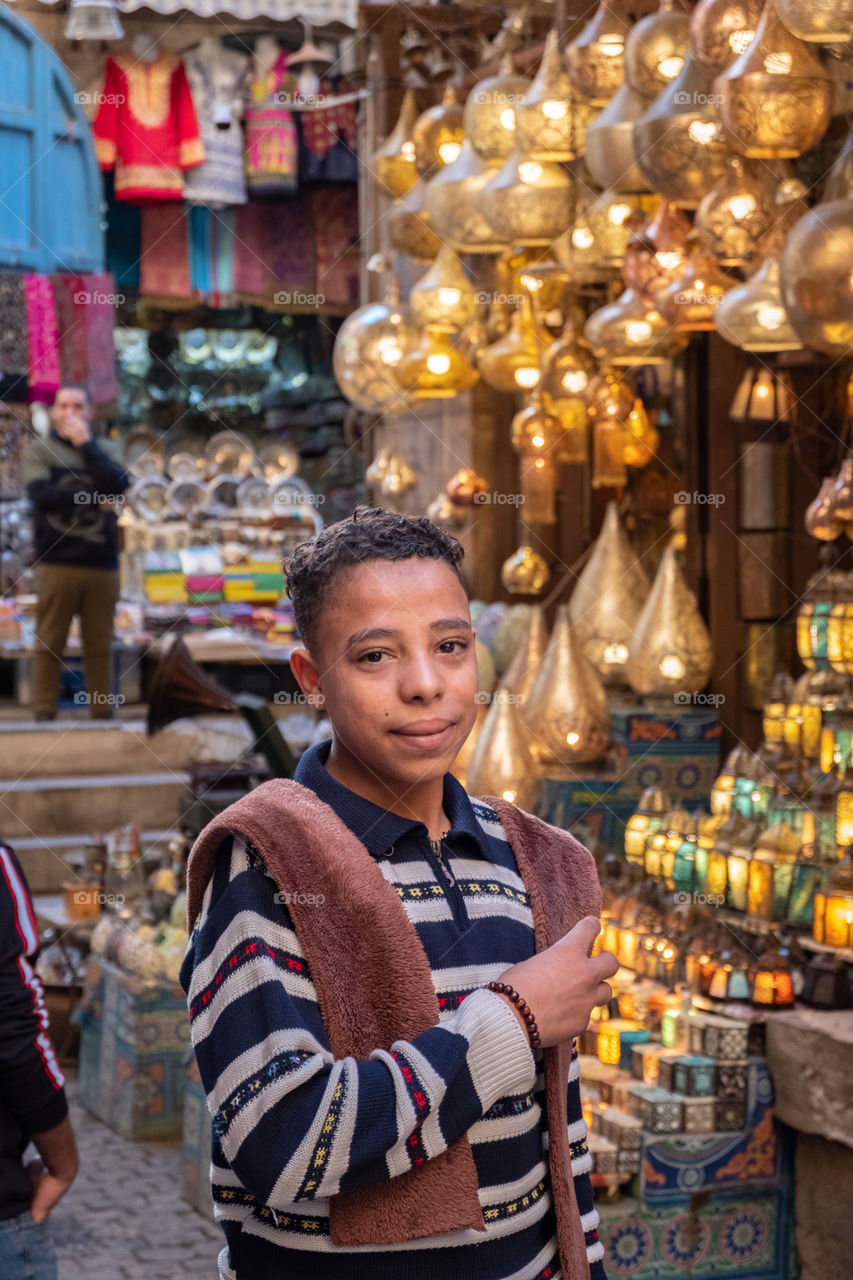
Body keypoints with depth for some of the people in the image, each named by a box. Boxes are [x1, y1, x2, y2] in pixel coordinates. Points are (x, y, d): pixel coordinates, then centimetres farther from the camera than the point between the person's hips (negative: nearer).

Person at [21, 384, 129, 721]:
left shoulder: (106, 449, 11)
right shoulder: (38, 449, 5)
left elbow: (118, 487, -7)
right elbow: (41, 494, -10)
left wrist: (86, 444, -6)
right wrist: (94, 499, -9)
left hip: (102, 563, 2)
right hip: (57, 563, -2)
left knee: (99, 646, 6)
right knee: (49, 644, -1)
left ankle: (103, 714, 11)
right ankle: (44, 716, 4)